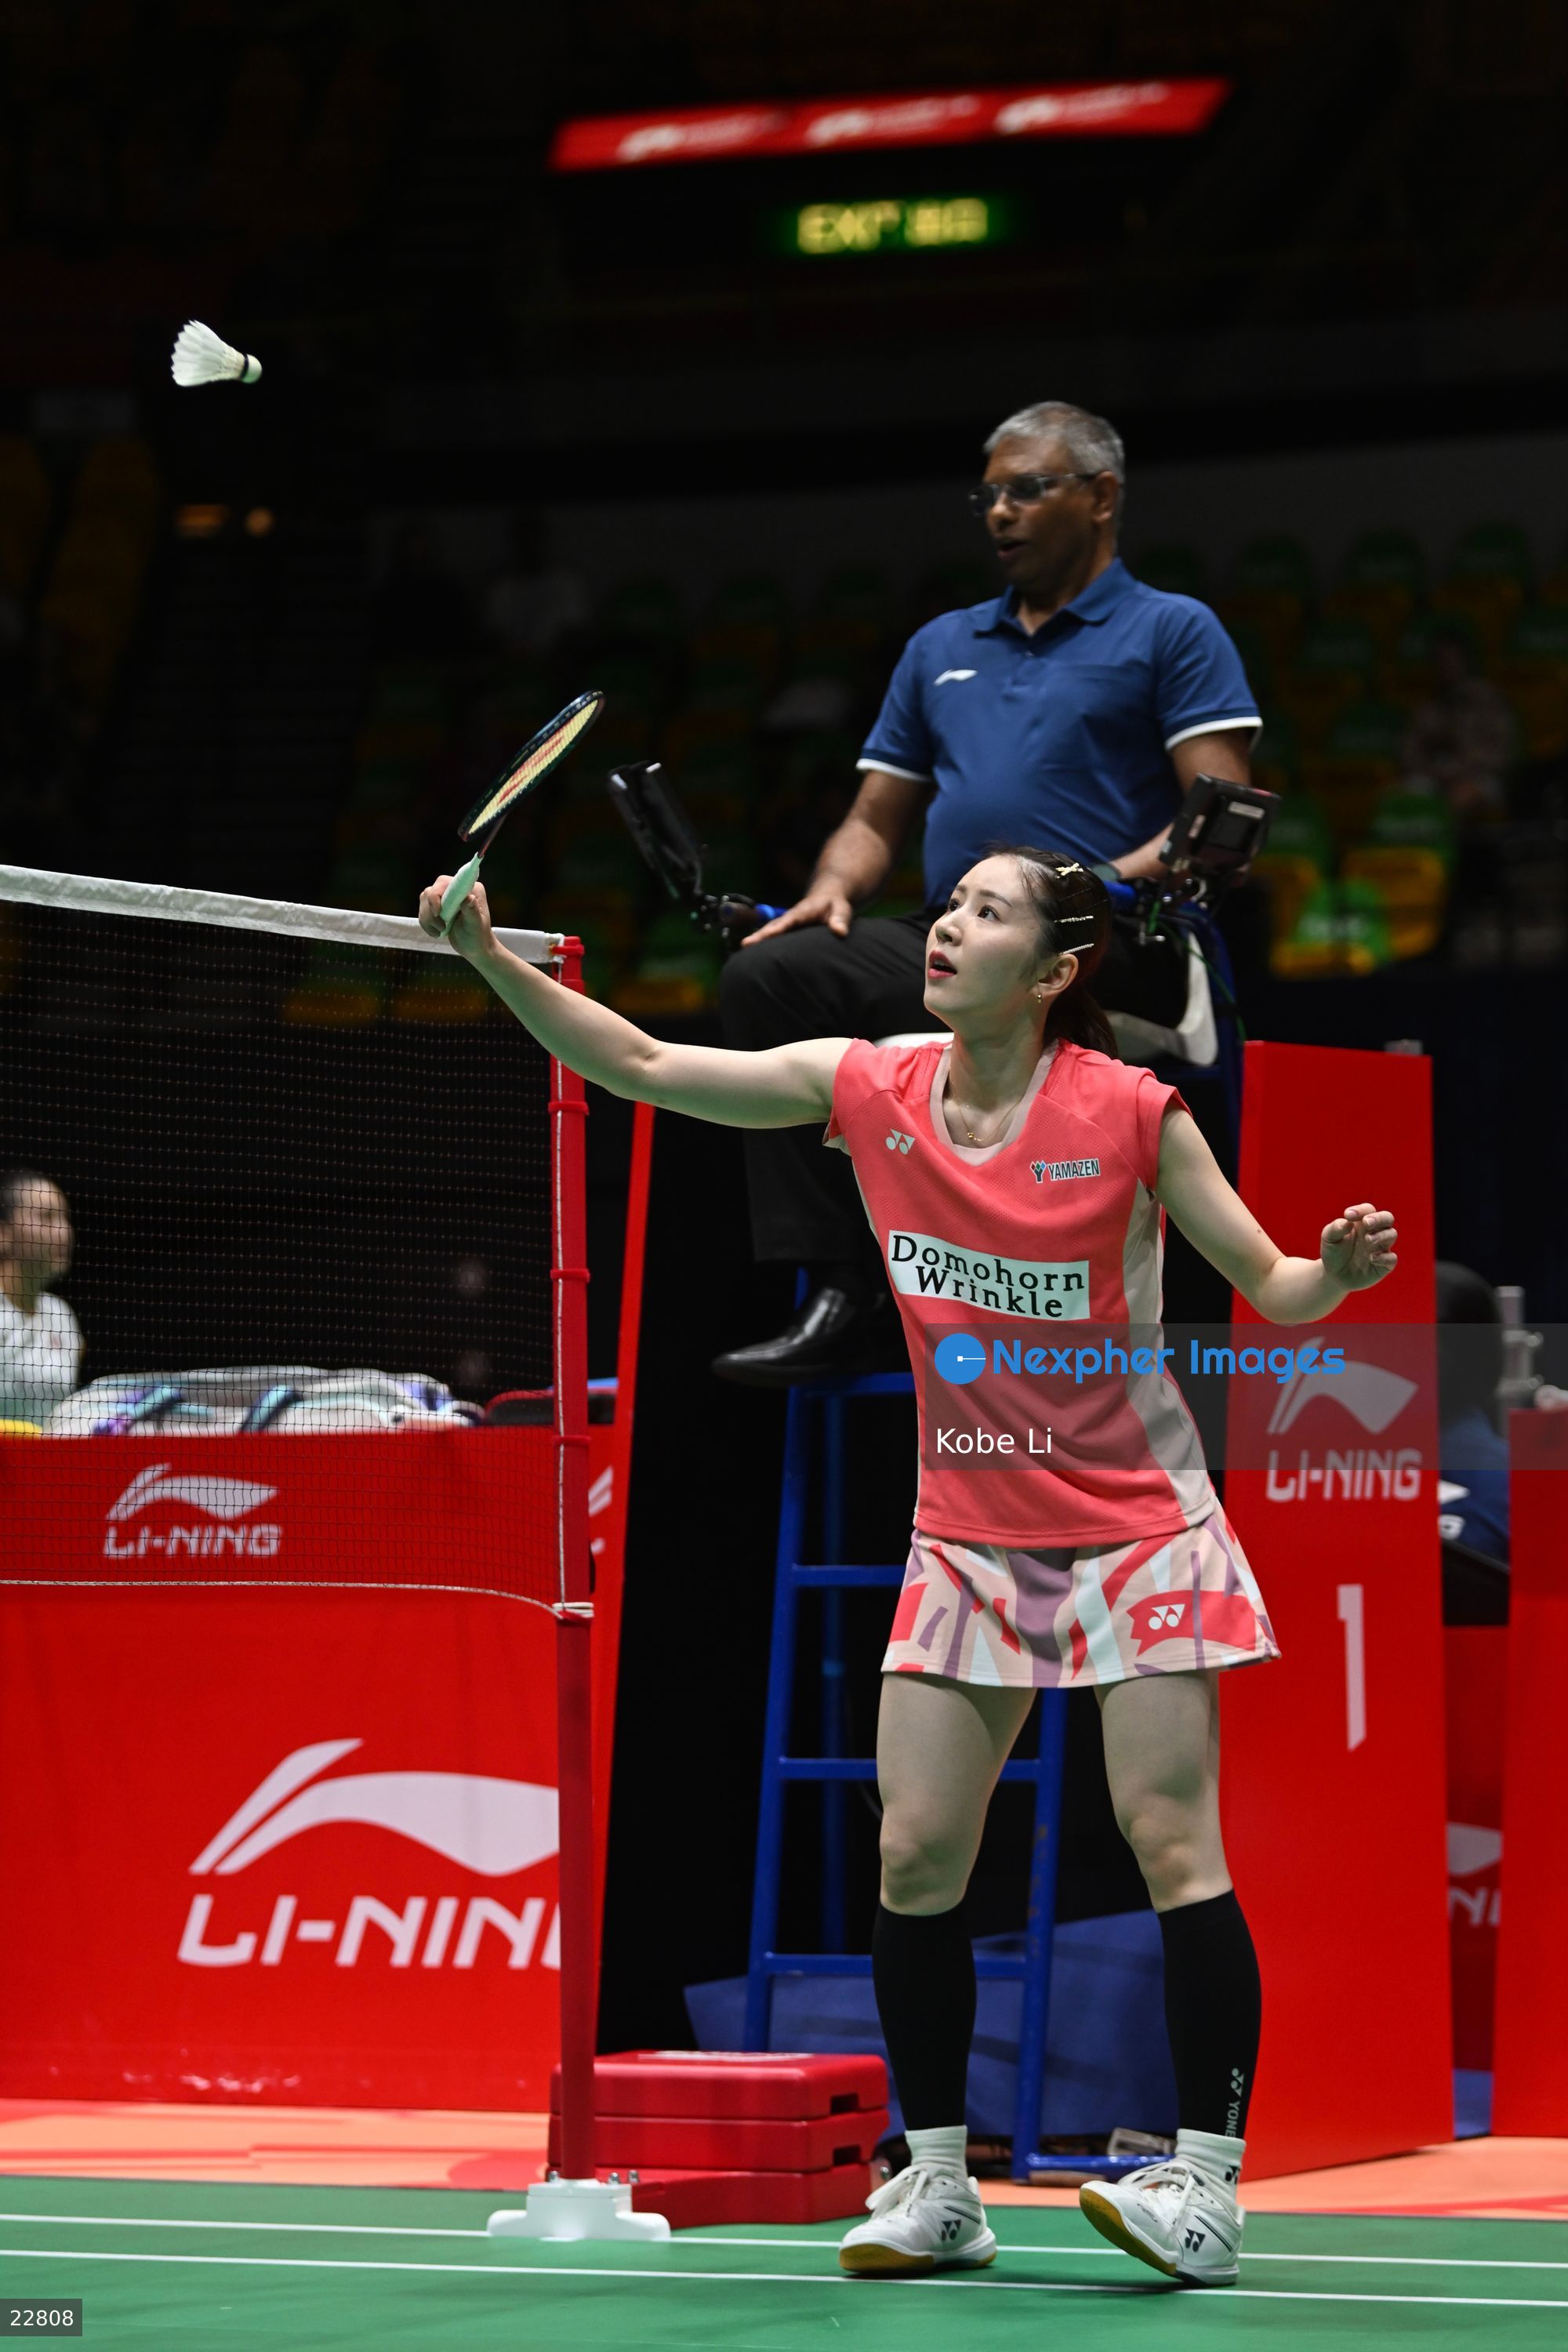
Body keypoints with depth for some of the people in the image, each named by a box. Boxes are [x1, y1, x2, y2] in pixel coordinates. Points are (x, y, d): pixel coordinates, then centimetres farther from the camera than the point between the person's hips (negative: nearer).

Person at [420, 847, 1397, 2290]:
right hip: (967, 1534, 4)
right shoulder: (872, 1090, -3)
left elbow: (1272, 1290, -5)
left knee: (1171, 1840, -10)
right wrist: (492, 959, -10)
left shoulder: (1130, 1113, -13)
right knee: (915, 1854, -1)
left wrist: (1340, 1269, -27)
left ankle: (1208, 2187, -6)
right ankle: (938, 2184, 9)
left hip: (1134, 1528, -4)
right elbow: (643, 1064, -1)